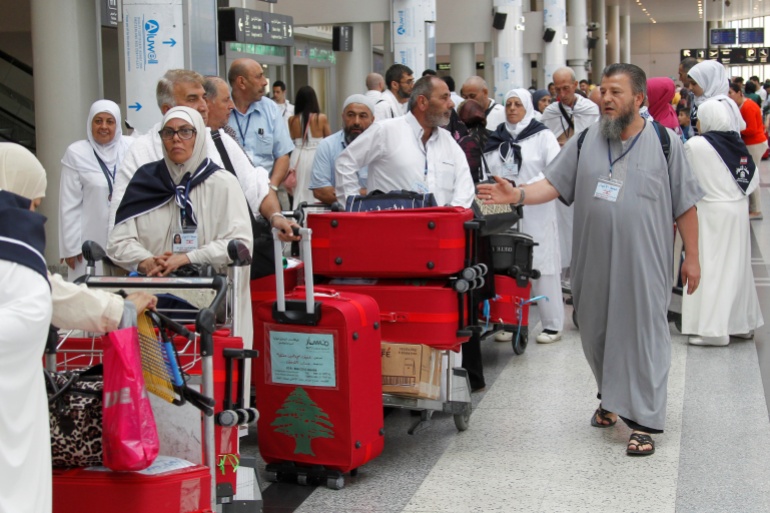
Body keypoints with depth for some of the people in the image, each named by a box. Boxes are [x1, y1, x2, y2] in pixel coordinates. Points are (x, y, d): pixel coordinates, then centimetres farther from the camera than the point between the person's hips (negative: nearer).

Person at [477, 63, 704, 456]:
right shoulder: (586, 141, 7)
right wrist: (517, 195, -15)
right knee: (596, 333, 13)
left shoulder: (664, 143, -1)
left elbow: (685, 206, 2)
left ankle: (643, 421, 4)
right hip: (595, 262, 4)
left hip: (643, 263, -3)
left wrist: (692, 257, 0)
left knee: (644, 335, -3)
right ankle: (611, 399, 36)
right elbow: (553, 184, 3)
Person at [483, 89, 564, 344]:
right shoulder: (496, 139, 15)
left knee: (542, 265, -3)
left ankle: (552, 324, 4)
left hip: (536, 212, -4)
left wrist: (526, 188, -20)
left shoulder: (543, 136, 0)